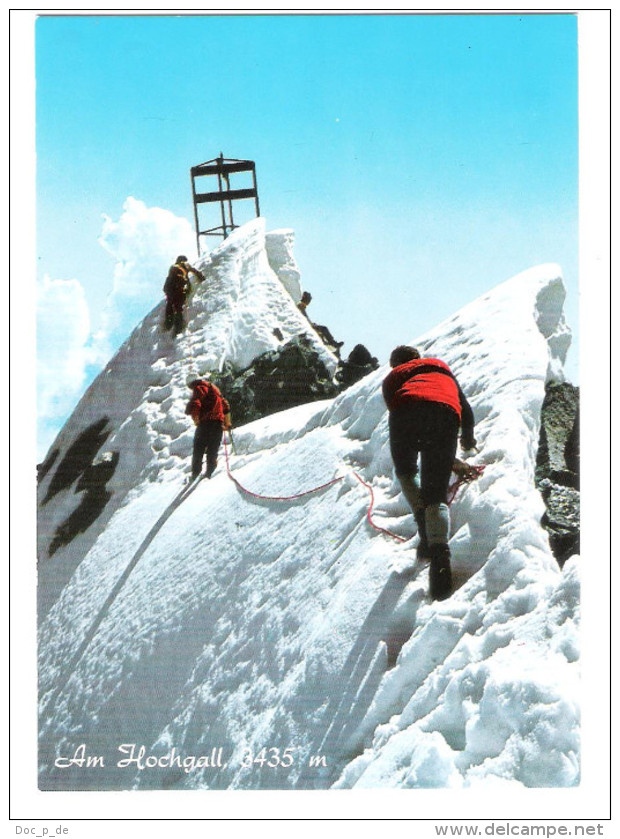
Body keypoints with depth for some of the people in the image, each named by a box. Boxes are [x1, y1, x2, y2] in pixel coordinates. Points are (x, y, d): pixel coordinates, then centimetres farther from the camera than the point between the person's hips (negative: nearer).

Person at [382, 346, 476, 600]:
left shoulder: (392, 379, 37)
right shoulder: (442, 369, 41)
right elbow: (466, 409, 36)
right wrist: (468, 437, 56)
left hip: (406, 411, 0)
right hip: (445, 414, 1)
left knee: (405, 472, 27)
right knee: (436, 492, 2)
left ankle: (426, 531, 9)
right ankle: (439, 548, -23)